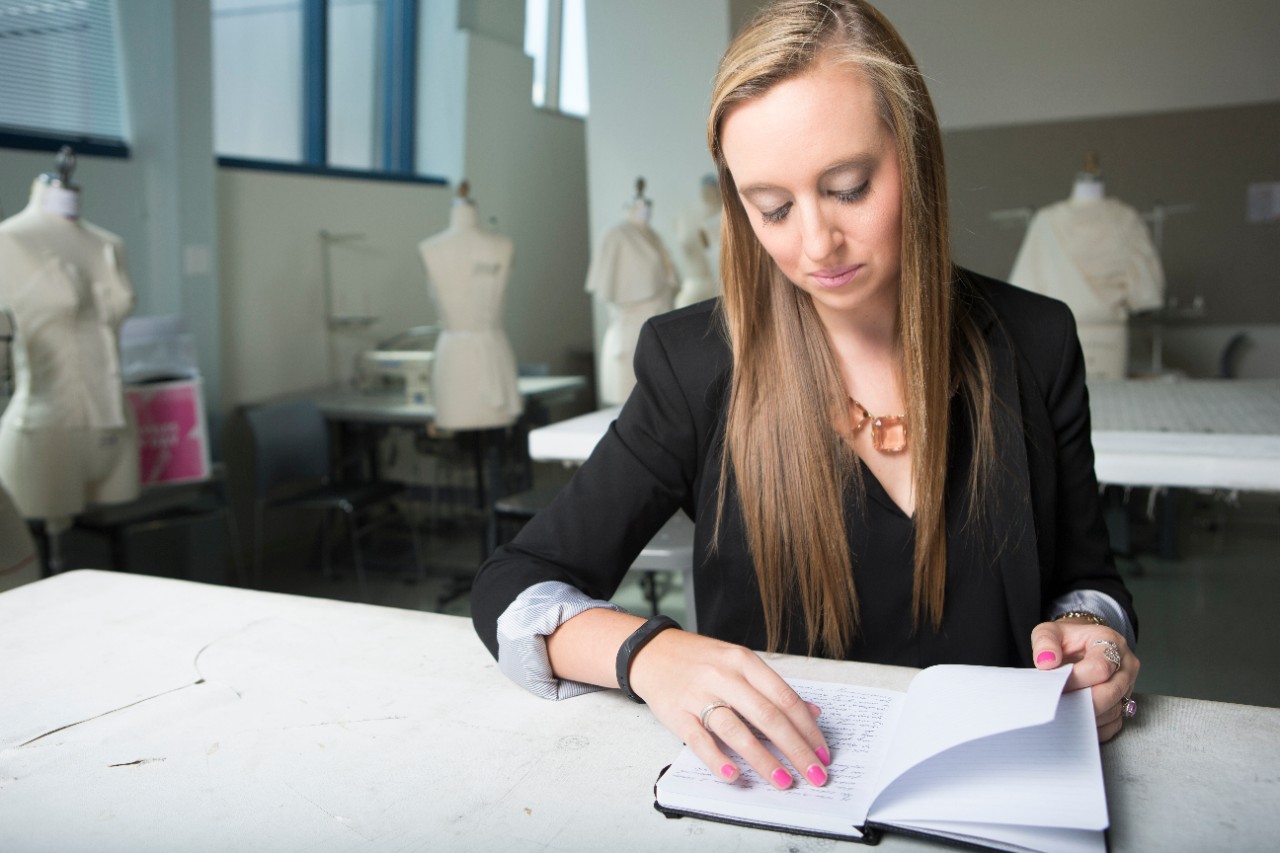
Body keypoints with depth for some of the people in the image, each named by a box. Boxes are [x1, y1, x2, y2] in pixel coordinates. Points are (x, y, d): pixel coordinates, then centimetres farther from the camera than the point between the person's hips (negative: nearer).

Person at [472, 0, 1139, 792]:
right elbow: (511, 587, -9)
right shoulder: (696, 363, -9)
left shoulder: (1034, 343, -2)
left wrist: (1090, 632, -13)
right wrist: (648, 653, -28)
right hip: (780, 781, -1)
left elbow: (1088, 576, 10)